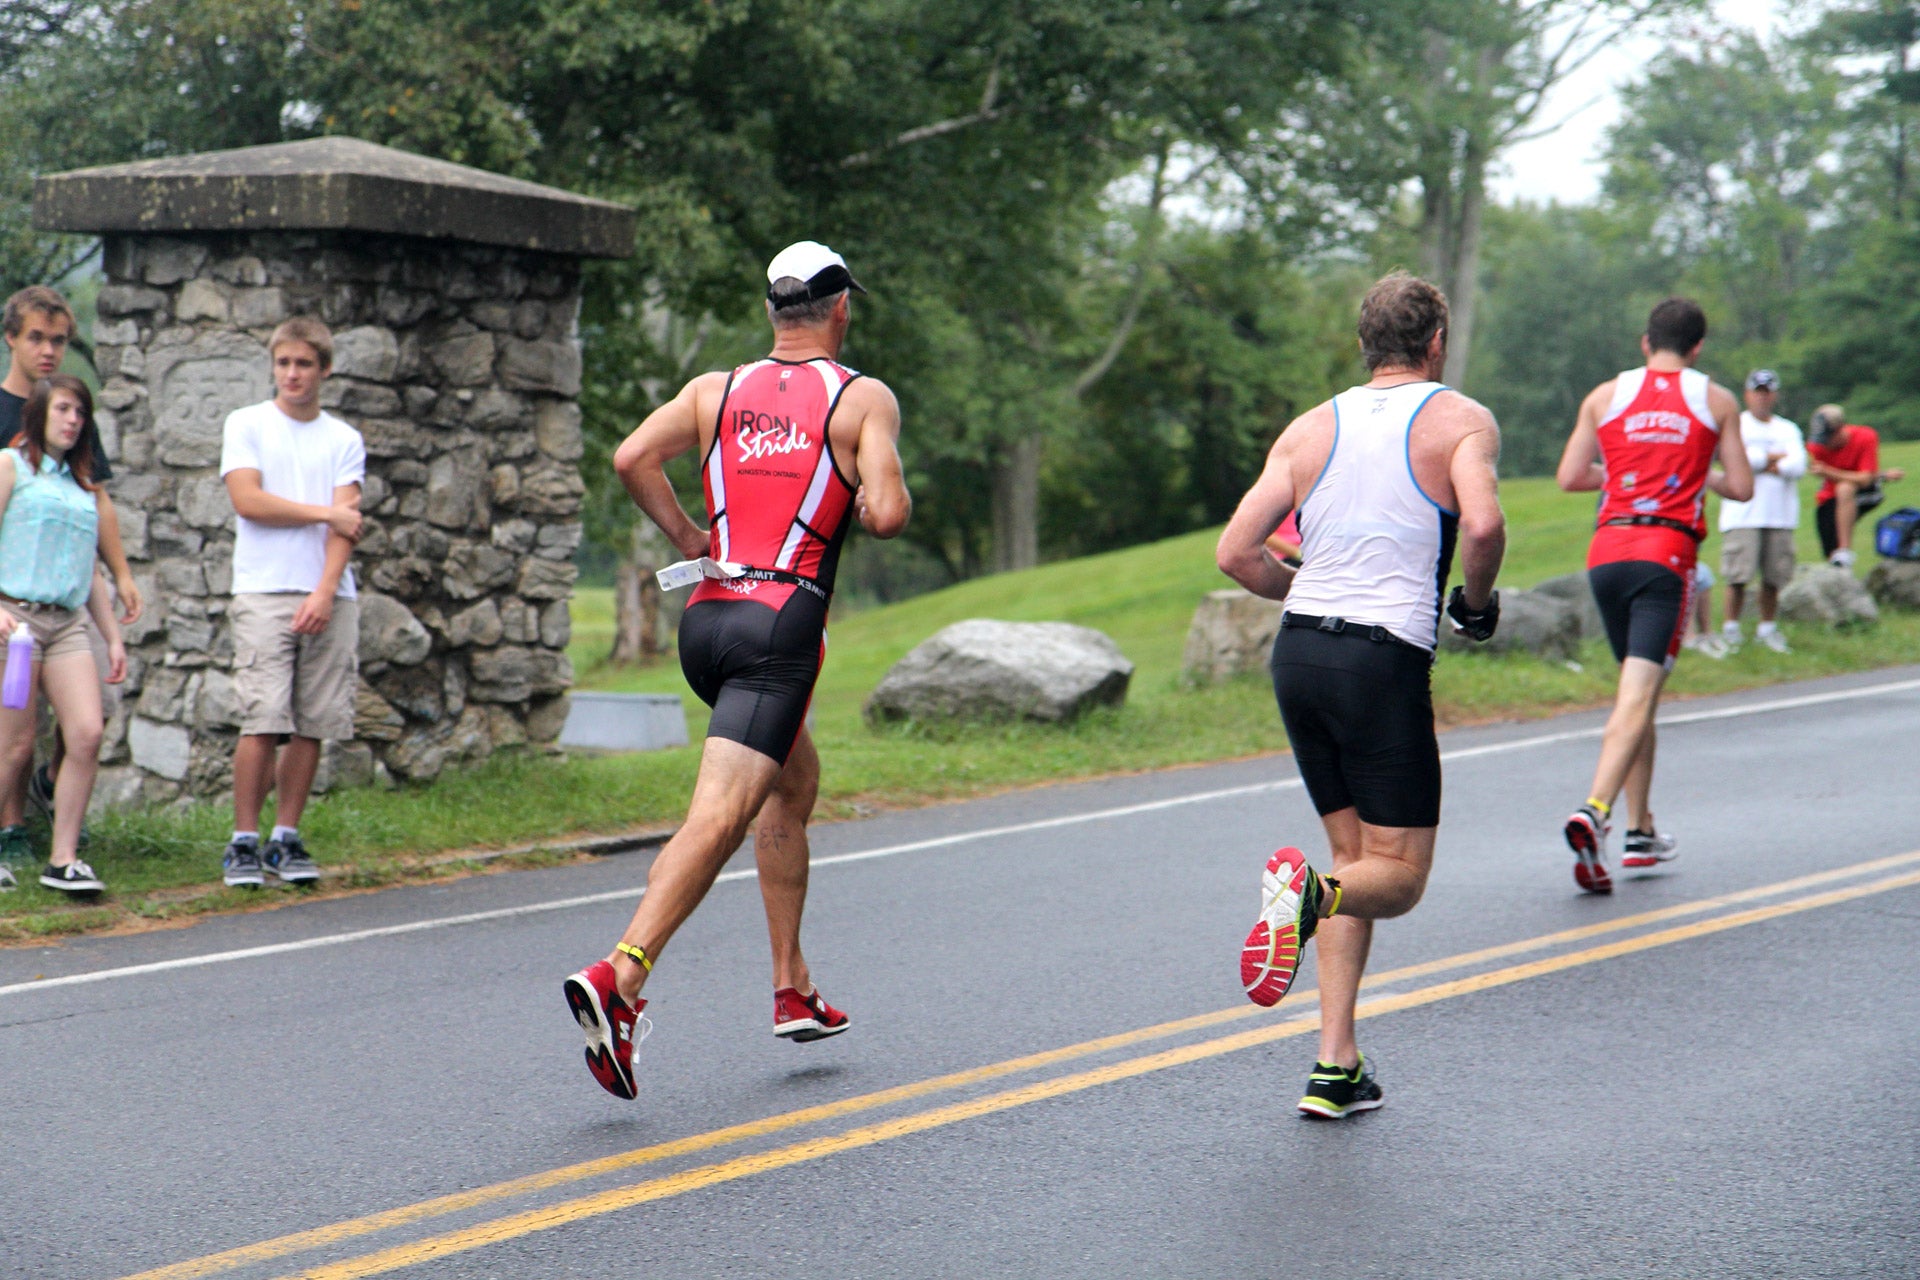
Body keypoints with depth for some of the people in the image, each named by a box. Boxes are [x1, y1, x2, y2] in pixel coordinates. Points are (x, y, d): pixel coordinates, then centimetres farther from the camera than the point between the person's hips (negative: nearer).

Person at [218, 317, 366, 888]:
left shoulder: (344, 439, 12)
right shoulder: (246, 425, 8)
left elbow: (346, 522, 2)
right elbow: (248, 500, -5)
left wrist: (325, 592, -12)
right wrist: (325, 512, -2)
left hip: (329, 596, 3)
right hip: (264, 591, -3)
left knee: (313, 724, 0)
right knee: (263, 722, -11)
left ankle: (286, 838, 10)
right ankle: (244, 842, -3)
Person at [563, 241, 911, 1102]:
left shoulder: (715, 391, 13)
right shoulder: (864, 398, 3)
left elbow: (631, 459, -1)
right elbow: (887, 514, -11)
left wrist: (688, 538, 11)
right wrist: (887, 496, 12)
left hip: (706, 617, 6)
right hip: (782, 627, -6)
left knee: (795, 780, 25)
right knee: (718, 818, -14)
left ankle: (792, 989, 27)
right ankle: (618, 977, -32)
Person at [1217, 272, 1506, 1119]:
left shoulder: (1311, 428, 14)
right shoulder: (1459, 419, 2)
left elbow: (1236, 553, 6)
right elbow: (1482, 523, -18)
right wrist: (1476, 602, 1)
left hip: (1298, 650, 5)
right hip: (1387, 661, -5)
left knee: (1357, 857, 17)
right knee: (1399, 875, 4)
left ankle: (1336, 1068, 10)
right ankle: (1310, 891, -30)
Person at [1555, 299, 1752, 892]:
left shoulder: (1605, 395, 10)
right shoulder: (1717, 400, 7)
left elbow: (1569, 477, 9)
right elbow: (1742, 487, 8)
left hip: (1607, 551, 3)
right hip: (1666, 554, -3)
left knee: (1637, 689, 18)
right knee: (1637, 698, -12)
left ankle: (1641, 831, 21)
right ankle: (1594, 812, -32)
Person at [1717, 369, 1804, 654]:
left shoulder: (1789, 430, 17)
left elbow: (1798, 465, 1)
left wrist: (1763, 465, -8)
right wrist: (1775, 458, -3)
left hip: (1780, 515, 3)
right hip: (1742, 514, -3)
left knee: (1774, 576, 2)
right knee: (1738, 576, -9)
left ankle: (1767, 628, 14)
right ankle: (1730, 629, 0)